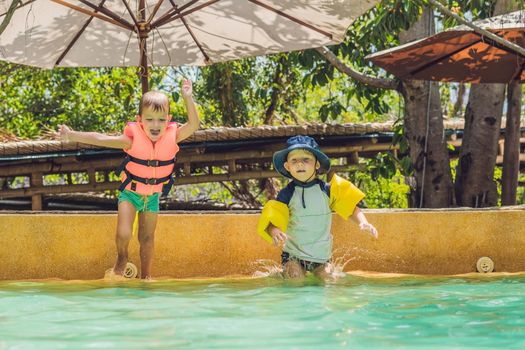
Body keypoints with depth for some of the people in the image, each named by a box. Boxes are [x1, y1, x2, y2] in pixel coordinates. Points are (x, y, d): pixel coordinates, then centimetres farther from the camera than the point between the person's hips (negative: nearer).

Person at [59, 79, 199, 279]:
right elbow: (100, 139, -27)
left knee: (147, 238, 11)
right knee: (123, 234, -16)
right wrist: (73, 136, -33)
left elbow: (193, 125, -22)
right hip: (130, 193, -2)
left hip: (152, 195, 2)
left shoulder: (171, 137, -16)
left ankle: (146, 276, 28)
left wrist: (187, 99, -31)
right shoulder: (133, 139, -24)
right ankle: (122, 259, 16)